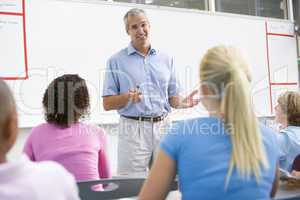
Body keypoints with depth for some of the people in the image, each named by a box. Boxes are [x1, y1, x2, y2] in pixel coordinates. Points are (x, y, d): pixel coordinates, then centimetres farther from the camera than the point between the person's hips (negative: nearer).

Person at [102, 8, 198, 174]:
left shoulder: (166, 59, 12)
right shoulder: (116, 61, 2)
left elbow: (172, 97, 14)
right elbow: (107, 104, 0)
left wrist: (182, 103, -7)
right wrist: (128, 97, -19)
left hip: (162, 127, 3)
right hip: (133, 128, -3)